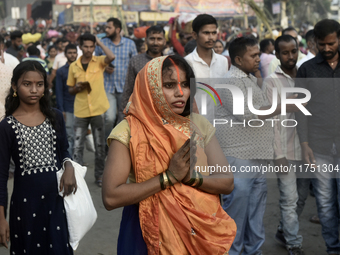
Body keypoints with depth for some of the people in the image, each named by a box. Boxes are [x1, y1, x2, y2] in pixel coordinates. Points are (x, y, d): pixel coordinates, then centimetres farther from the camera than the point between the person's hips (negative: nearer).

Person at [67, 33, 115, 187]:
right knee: (77, 146, -1)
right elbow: (70, 90, 15)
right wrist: (77, 88, -8)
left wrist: (99, 43, -11)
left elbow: (111, 57, -23)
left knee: (100, 145, 8)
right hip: (80, 111, 1)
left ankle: (99, 175, 21)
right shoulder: (73, 66, 6)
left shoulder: (99, 62, 0)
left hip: (98, 110, -1)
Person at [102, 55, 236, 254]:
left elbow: (227, 182, -2)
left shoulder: (199, 125, -1)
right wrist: (169, 176, -22)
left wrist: (192, 176, -20)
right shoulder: (128, 131, -12)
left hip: (202, 230, 4)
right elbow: (111, 197, -20)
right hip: (152, 234, -3)